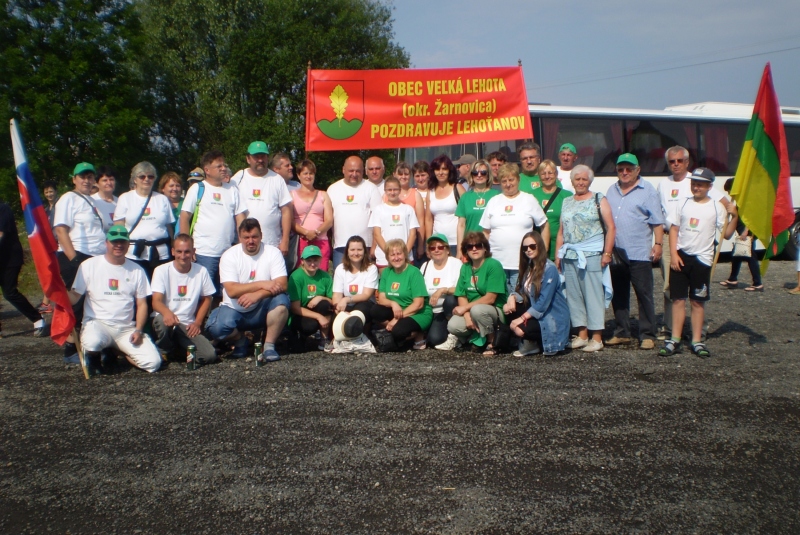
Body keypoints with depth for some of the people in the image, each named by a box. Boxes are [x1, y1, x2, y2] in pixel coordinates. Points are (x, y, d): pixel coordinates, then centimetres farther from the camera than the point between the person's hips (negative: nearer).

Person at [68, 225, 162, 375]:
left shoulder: (137, 270, 8)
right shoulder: (89, 265, 0)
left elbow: (142, 304, 9)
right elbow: (74, 296, -4)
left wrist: (138, 330, -5)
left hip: (127, 328, 3)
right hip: (97, 323, -3)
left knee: (153, 362, -15)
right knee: (93, 342, -40)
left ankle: (115, 352, 13)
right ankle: (94, 358, 0)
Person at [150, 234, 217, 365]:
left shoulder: (201, 271, 1)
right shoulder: (161, 270, -6)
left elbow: (207, 299, 11)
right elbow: (156, 301, -16)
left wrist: (197, 322, -2)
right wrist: (167, 312, -39)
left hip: (188, 326, 2)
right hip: (166, 319, -2)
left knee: (209, 356, -19)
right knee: (162, 321, -40)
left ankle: (179, 347, 13)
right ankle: (163, 351, -6)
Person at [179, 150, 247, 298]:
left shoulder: (232, 189, 11)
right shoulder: (197, 189, 1)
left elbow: (240, 217, 10)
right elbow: (184, 218, -1)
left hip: (229, 253, 4)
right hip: (204, 253, -3)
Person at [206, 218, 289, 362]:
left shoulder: (273, 253, -7)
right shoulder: (229, 256, -8)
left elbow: (282, 285, -19)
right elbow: (232, 290, -20)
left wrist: (257, 295, -34)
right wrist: (262, 284, -27)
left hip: (262, 310, 1)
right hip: (235, 310, 0)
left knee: (281, 300, -31)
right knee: (216, 328, -30)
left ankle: (269, 346, -12)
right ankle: (240, 340, 6)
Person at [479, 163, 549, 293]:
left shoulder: (529, 200, 7)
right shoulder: (493, 201, 13)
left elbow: (544, 226, 9)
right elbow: (486, 232, 14)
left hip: (522, 264, -2)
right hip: (496, 263, 2)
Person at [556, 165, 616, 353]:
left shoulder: (599, 200, 3)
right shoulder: (566, 202, 16)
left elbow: (611, 227, -3)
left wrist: (607, 253, -10)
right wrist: (558, 255, 9)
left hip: (592, 255, -5)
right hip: (569, 256, 5)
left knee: (594, 295, -4)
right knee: (574, 295, 5)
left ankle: (597, 337, 1)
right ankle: (582, 334, 14)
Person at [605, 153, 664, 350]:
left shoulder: (647, 191, 0)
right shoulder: (612, 191, 15)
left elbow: (657, 221, -3)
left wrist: (658, 243, -12)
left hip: (639, 254, -5)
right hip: (615, 254, 5)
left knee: (644, 295, -1)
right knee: (618, 295, 12)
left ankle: (647, 335, 6)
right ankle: (622, 333, 22)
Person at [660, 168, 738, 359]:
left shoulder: (717, 207, 1)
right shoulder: (684, 204, 8)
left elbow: (726, 234, -2)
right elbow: (674, 229, 8)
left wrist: (734, 216, -17)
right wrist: (673, 254, -2)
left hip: (702, 259, -2)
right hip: (680, 256, 2)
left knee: (697, 301, 5)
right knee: (678, 299, 3)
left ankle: (697, 341, 12)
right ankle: (675, 340, 8)